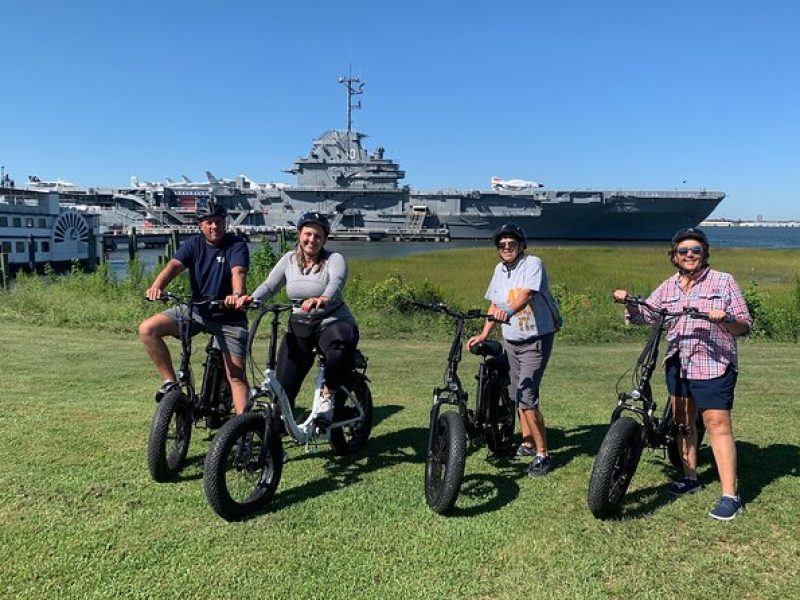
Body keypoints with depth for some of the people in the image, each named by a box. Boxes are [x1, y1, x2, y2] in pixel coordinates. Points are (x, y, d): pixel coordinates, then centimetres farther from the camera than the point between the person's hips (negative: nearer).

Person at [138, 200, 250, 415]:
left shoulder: (236, 245, -10)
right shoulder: (194, 243, 0)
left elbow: (238, 272, -29)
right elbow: (174, 265, -16)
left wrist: (237, 294, -51)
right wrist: (157, 286, -37)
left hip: (229, 317, -4)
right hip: (196, 310, 4)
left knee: (236, 376, -8)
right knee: (147, 329, -13)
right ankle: (171, 382, -4)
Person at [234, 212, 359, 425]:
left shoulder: (334, 259, -7)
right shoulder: (290, 259, 5)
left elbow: (336, 283, -28)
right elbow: (270, 284, -4)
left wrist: (323, 299, -51)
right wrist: (251, 298, -27)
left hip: (333, 322, -3)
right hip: (299, 328, 4)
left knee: (344, 344, -39)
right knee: (282, 387, -3)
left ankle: (327, 395, -14)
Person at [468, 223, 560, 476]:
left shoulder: (533, 263, -15)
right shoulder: (500, 270, 6)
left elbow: (527, 294, -33)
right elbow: (495, 304, 13)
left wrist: (509, 311, -51)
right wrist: (483, 334, 5)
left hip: (536, 341, -7)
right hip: (511, 341, 8)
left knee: (526, 397, -15)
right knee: (517, 395, 17)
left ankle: (543, 454, -3)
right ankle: (527, 444, 35)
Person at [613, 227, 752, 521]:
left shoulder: (724, 281, -1)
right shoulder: (668, 287, 11)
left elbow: (744, 325, -3)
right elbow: (642, 315, 11)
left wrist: (726, 320, -25)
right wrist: (628, 302, -9)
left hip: (714, 365, -5)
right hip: (678, 365, 5)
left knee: (718, 424, -9)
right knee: (683, 421, 13)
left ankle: (730, 495, -3)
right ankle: (690, 478, 29)